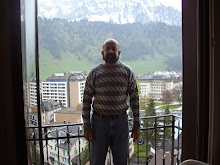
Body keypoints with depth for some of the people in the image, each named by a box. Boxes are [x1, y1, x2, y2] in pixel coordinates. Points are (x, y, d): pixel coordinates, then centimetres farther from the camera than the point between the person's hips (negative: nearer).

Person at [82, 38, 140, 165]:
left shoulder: (127, 72, 2)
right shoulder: (94, 73, -1)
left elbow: (135, 99, 3)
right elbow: (87, 100, 0)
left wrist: (137, 124, 1)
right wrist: (87, 126, -4)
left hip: (121, 121, 1)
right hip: (99, 121, 0)